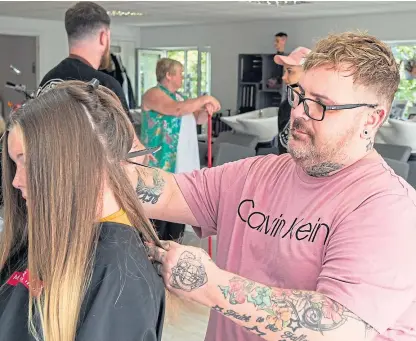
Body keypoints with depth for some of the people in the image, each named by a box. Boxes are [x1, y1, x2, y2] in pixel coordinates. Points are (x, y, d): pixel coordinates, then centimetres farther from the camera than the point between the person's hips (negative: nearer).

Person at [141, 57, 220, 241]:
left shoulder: (179, 96, 18)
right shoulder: (154, 94, -10)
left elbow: (197, 119, 23)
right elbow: (176, 109, -26)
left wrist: (206, 111, 1)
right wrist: (204, 99, -17)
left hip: (183, 165, 9)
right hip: (162, 166, -9)